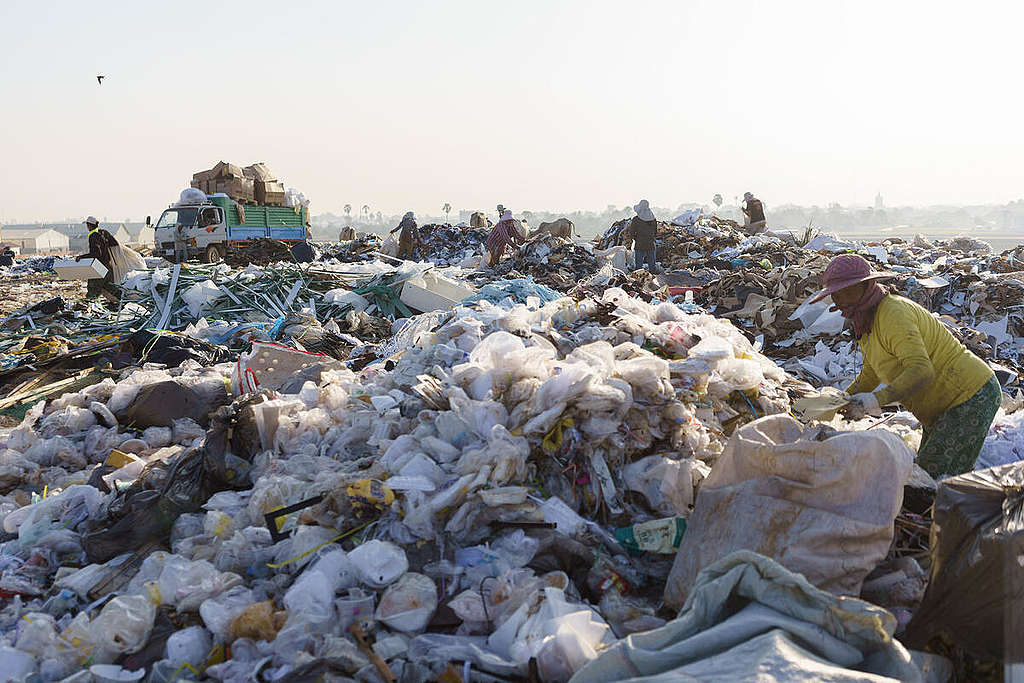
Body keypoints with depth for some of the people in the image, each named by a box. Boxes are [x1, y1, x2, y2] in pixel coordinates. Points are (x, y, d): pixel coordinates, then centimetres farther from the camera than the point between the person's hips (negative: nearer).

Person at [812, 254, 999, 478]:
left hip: (971, 398, -10)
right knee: (925, 471, 11)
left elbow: (921, 371, -34)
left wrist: (877, 399, -43)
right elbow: (871, 374, 18)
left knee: (934, 477, -16)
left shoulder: (893, 314, -23)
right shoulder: (868, 321, 9)